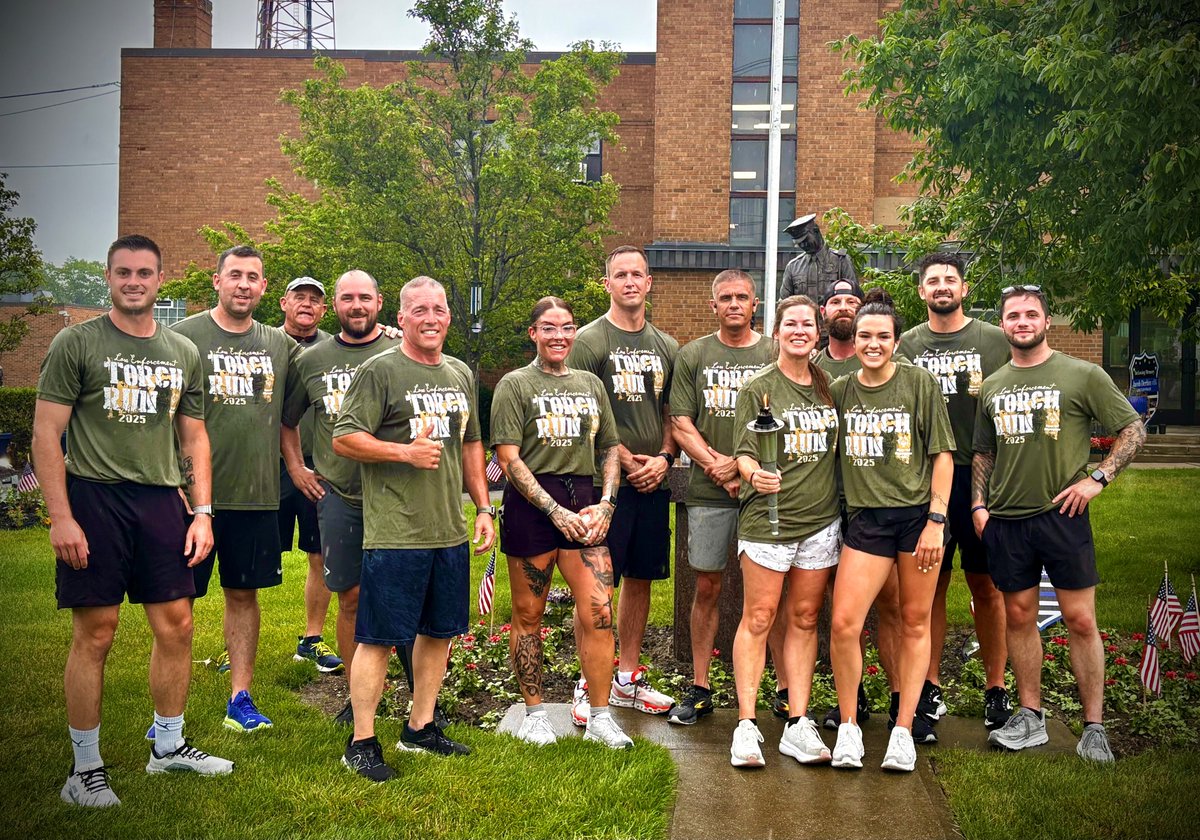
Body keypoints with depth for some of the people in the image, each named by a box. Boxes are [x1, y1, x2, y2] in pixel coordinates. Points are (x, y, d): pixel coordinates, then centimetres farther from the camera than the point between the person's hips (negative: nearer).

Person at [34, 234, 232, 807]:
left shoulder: (183, 353, 13)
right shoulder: (76, 344, -1)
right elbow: (46, 434, -5)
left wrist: (202, 512, 8)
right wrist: (60, 517, -13)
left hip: (162, 501, 5)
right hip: (94, 497, -4)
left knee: (176, 626, 7)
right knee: (94, 634, -1)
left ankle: (169, 745, 25)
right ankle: (85, 768, 12)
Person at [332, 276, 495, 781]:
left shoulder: (460, 376, 15)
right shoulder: (379, 371, -6)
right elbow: (344, 439, -10)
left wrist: (484, 507, 16)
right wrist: (406, 452, -18)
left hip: (451, 533, 7)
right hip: (394, 534, -7)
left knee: (439, 632, 14)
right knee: (379, 639, -2)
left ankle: (420, 728, 28)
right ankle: (361, 743, 8)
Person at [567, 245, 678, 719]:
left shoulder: (665, 347, 14)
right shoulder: (589, 341, -3)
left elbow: (673, 413, 17)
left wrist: (664, 458, -1)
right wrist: (626, 459, -12)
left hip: (653, 482, 6)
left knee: (640, 578, 11)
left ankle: (627, 679, 22)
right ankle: (589, 685, 5)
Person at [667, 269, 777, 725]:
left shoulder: (774, 355, 5)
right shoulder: (693, 356, 9)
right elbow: (681, 424, 4)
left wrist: (743, 464, -9)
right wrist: (717, 466, -8)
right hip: (707, 493, 1)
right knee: (706, 587, 6)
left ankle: (786, 688, 8)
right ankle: (699, 689, 15)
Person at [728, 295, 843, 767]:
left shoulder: (829, 387, 12)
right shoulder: (758, 389, -1)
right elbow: (745, 454, -5)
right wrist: (754, 473, -26)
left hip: (821, 519, 4)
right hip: (767, 516, -4)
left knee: (804, 620, 7)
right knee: (758, 619, -3)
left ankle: (798, 725, 12)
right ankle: (747, 725, 2)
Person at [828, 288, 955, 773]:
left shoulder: (920, 384, -1)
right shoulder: (840, 391, 6)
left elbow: (942, 455, -1)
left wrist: (935, 520, -7)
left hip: (918, 513, -1)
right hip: (867, 519, 1)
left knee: (915, 622, 7)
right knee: (843, 624, -10)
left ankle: (903, 730, 18)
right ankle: (849, 727, 8)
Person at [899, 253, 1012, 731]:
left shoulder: (994, 342, 5)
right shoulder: (908, 346, 9)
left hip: (981, 477, -1)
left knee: (986, 585, 4)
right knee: (931, 586, 6)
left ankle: (996, 689, 14)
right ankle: (931, 687, 16)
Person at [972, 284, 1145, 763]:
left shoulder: (1082, 375, -1)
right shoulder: (991, 388, 13)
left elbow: (1134, 430, 1)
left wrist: (1097, 478, -10)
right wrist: (978, 505, 8)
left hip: (1061, 514, -4)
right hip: (1005, 521, 4)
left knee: (1080, 619, -3)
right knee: (1018, 616, 9)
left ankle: (1094, 728, 7)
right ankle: (1030, 718, 21)